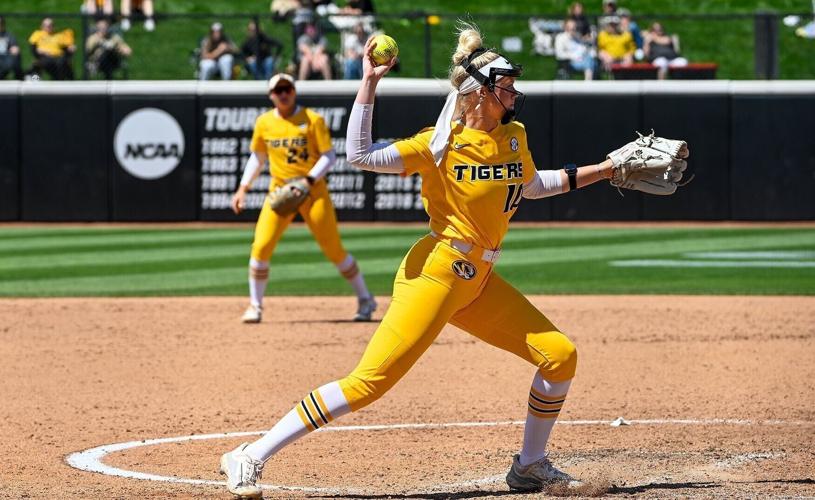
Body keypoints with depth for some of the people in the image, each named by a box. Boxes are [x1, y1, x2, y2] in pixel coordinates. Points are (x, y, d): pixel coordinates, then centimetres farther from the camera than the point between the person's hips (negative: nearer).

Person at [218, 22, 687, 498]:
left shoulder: (513, 137, 8)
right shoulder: (441, 144, -12)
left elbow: (531, 184, 30)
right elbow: (361, 156, -22)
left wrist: (601, 170, 28)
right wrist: (369, 84, -25)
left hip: (480, 282, 8)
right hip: (434, 276, -8)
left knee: (559, 355, 2)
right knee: (369, 382, -17)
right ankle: (250, 458, -13)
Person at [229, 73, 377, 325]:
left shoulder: (312, 120, -6)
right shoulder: (264, 123, 5)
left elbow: (329, 155, -8)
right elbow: (257, 158, 18)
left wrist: (308, 181, -21)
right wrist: (243, 188, 8)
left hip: (313, 190, -3)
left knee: (333, 248, -1)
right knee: (261, 246, -11)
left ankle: (365, 299, 15)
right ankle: (255, 306, 4)